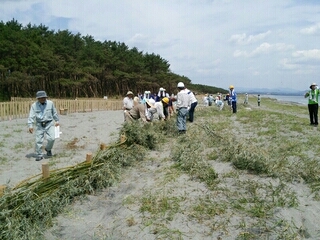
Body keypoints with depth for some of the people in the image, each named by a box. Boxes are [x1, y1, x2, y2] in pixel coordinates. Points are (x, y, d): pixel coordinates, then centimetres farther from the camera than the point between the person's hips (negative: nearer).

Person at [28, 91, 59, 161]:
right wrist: (30, 125, -19)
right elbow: (31, 116, -9)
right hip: (39, 125, 0)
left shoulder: (50, 103, -3)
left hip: (49, 124, 0)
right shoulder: (34, 105, -5)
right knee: (38, 140, -1)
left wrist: (57, 121, 17)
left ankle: (48, 149, 19)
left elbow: (54, 113, 11)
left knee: (51, 138, -12)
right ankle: (39, 155, 14)